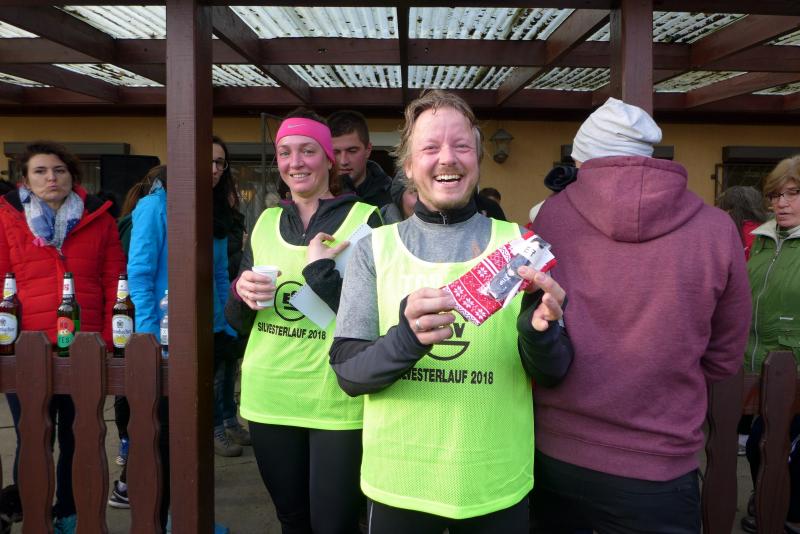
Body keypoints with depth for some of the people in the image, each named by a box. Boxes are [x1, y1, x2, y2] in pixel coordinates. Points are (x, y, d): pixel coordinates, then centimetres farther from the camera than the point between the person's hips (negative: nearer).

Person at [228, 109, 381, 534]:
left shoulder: (366, 220, -7)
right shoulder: (265, 223, 8)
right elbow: (237, 321, 12)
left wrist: (319, 268, -19)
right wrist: (241, 293, -9)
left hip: (337, 402, -4)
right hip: (269, 398, 5)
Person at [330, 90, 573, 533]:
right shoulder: (375, 249, -3)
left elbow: (553, 374, -2)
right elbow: (348, 372, -8)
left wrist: (538, 333, -24)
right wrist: (406, 338, -28)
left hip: (499, 484, 1)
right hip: (398, 483, 0)